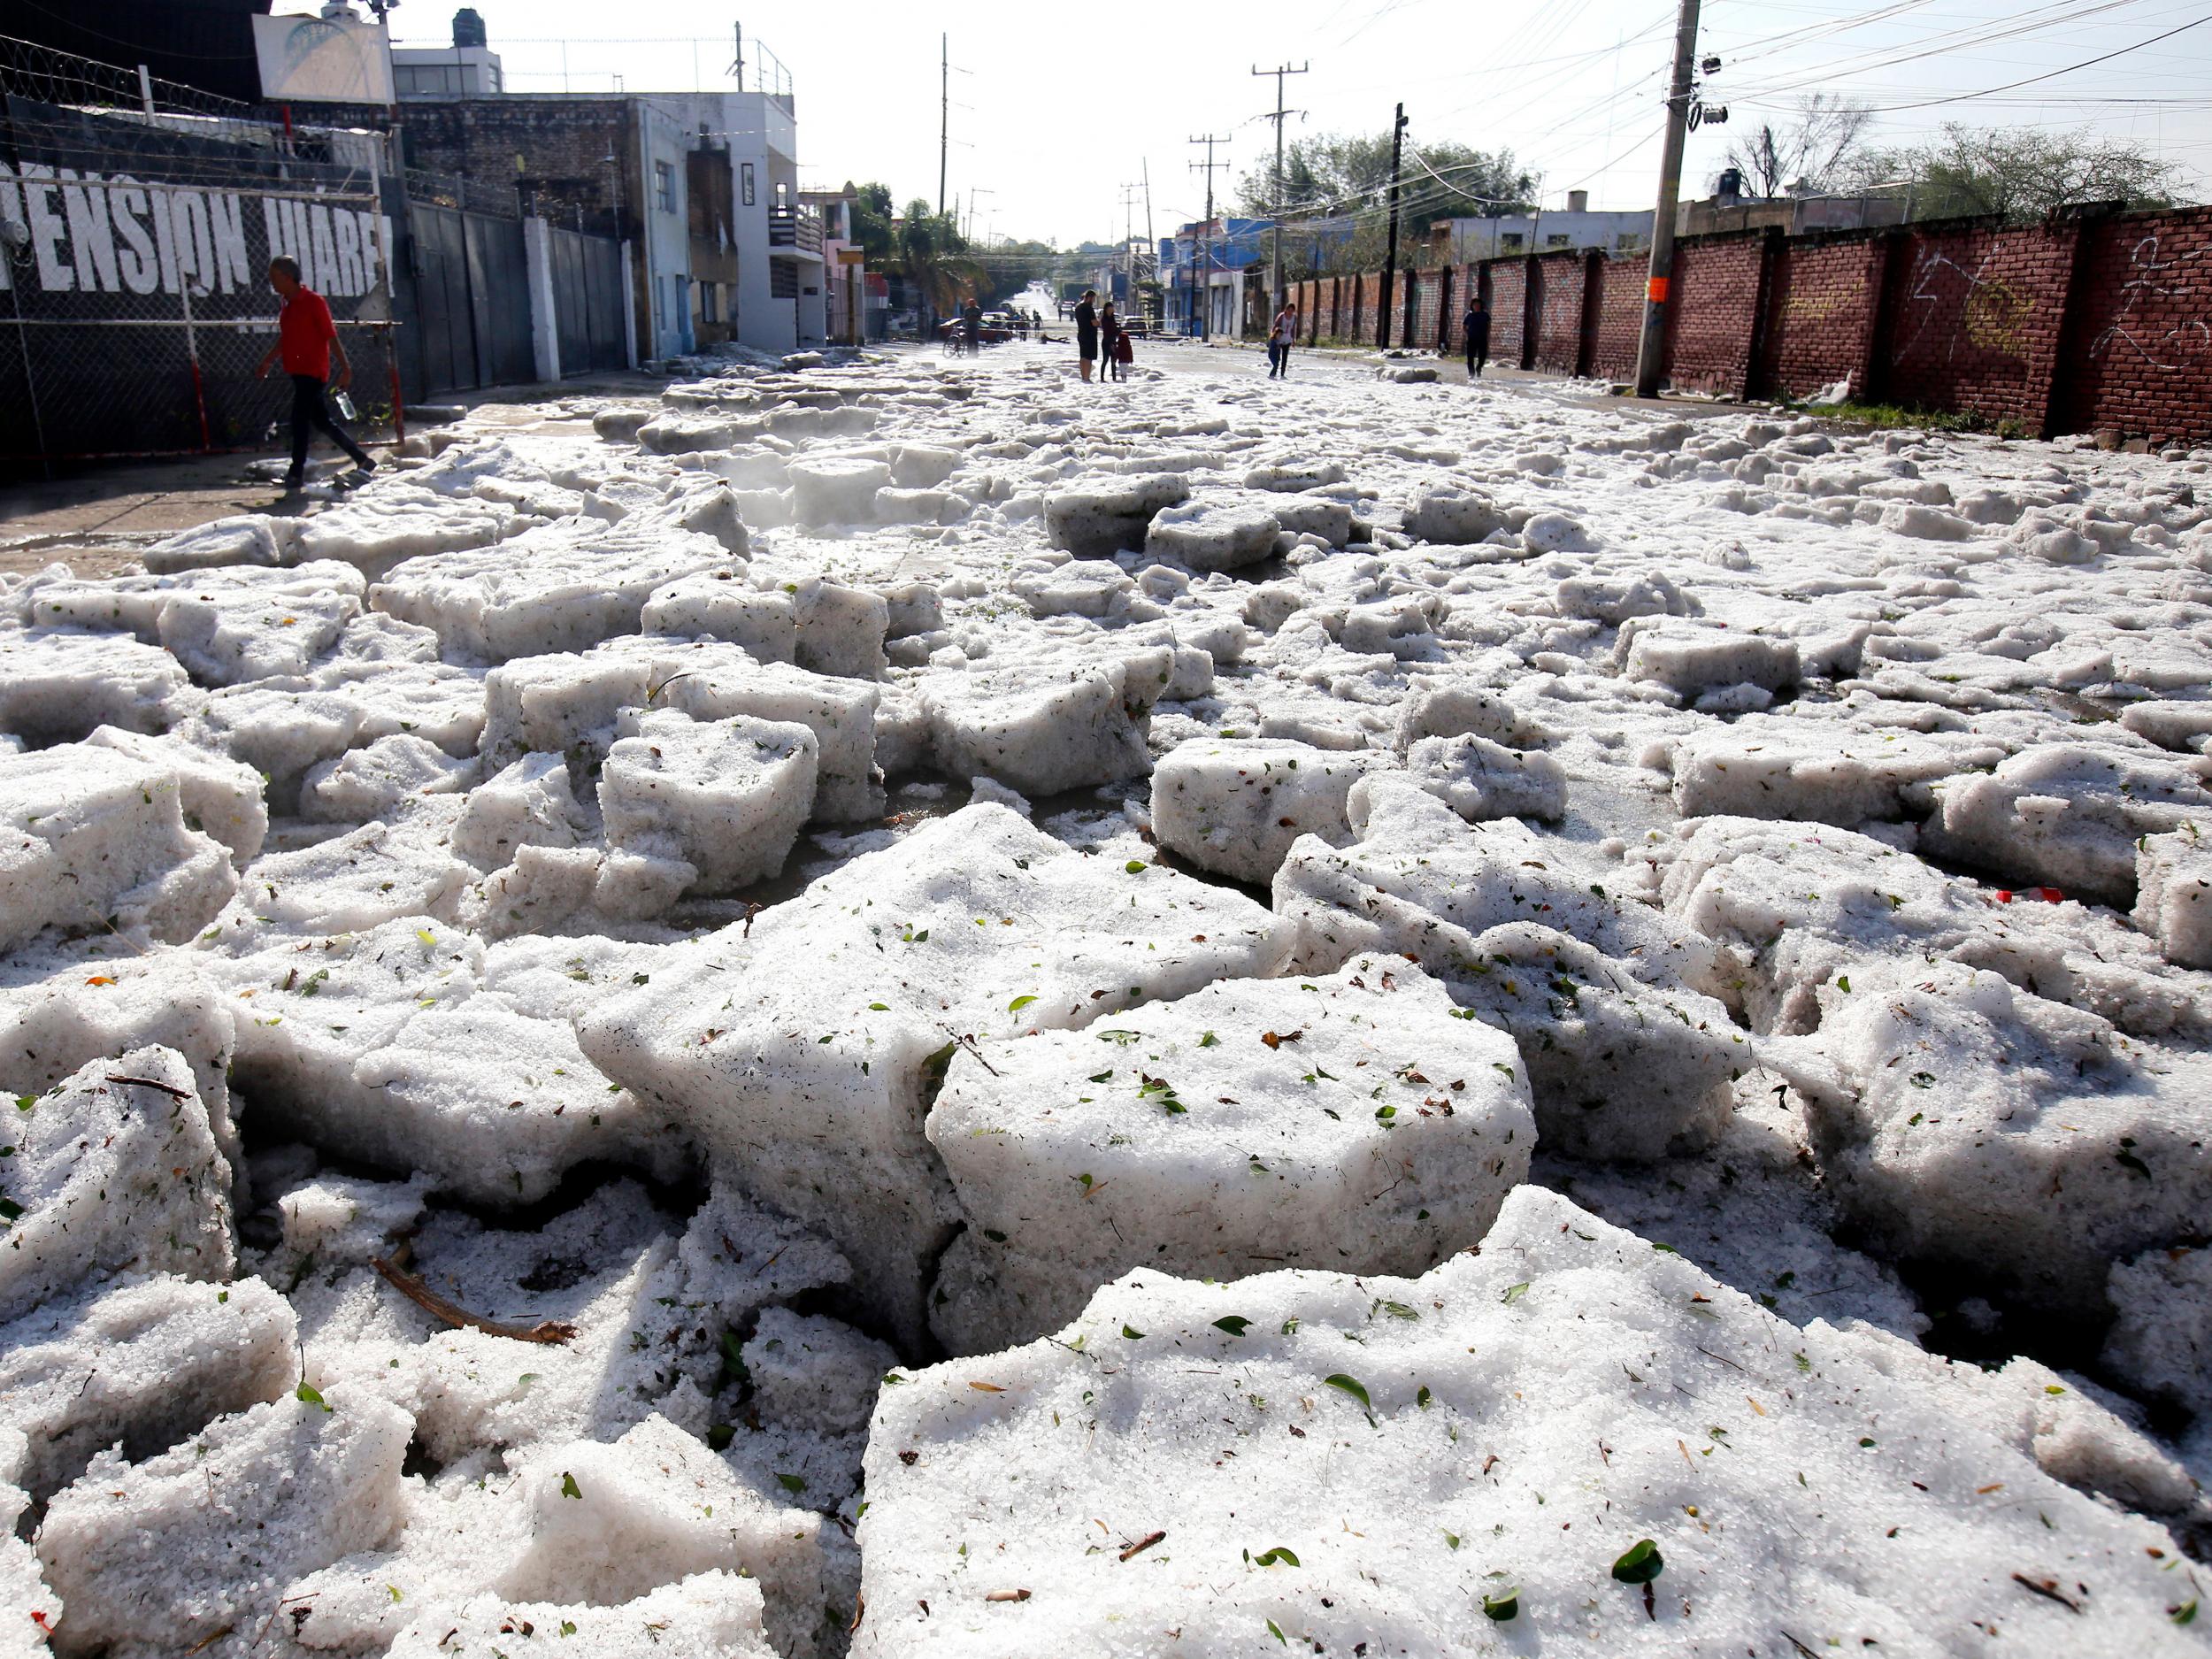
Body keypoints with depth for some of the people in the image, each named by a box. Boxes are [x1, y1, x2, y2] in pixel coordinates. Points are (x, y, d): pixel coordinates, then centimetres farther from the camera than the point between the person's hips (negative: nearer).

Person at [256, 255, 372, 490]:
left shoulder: (313, 301, -11)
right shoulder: (287, 303, 13)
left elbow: (331, 336, -13)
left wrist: (345, 368, -16)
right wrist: (268, 361, 18)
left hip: (313, 371, -9)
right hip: (298, 371, 9)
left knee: (299, 420, -10)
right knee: (322, 420, 12)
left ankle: (297, 473, -5)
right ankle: (362, 460, 20)